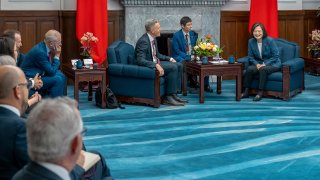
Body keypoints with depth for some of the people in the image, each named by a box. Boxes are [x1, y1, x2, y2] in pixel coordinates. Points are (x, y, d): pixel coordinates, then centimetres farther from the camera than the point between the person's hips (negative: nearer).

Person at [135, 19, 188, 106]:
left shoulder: (153, 39, 9)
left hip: (155, 63, 10)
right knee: (173, 67, -22)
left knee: (179, 65, 4)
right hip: (148, 66, -10)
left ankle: (173, 94, 1)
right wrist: (156, 65, -39)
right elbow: (140, 60, -30)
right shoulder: (143, 41, -21)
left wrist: (170, 59, 10)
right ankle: (168, 97, -19)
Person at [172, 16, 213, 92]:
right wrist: (188, 57, -22)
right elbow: (177, 50, -10)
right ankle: (192, 81, -19)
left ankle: (205, 85, -15)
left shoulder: (194, 34, 9)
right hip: (181, 57, -5)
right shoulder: (176, 35, -6)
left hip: (192, 56, 5)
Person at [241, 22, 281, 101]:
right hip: (259, 64, 4)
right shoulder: (251, 42, -2)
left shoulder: (270, 41, -14)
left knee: (263, 69, -36)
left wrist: (264, 64, -21)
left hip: (272, 64, -4)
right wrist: (257, 64, -16)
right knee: (249, 69, -27)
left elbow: (275, 56, -12)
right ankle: (246, 91, -19)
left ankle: (260, 92, -29)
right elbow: (251, 57, 4)